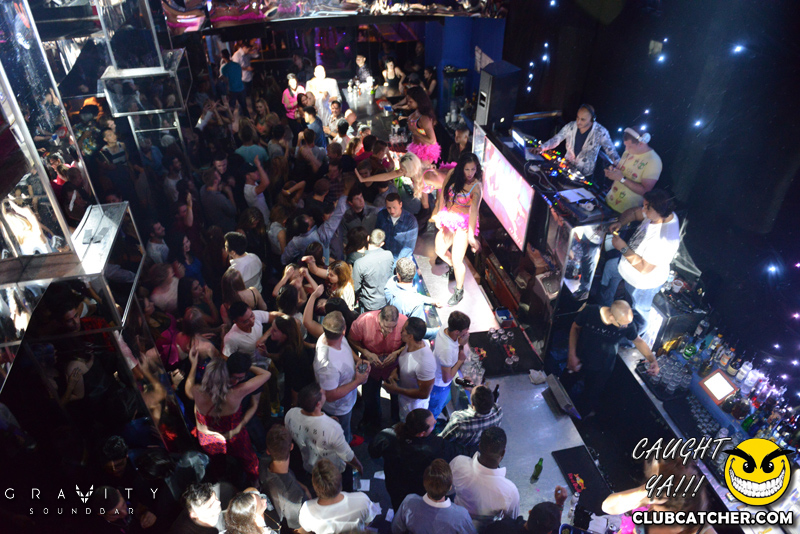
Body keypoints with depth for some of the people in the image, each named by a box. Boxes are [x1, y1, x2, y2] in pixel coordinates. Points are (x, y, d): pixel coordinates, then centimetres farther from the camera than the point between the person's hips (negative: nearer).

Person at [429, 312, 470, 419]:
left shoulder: (443, 330, -21)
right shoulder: (446, 349, -45)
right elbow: (447, 378, -34)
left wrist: (461, 344, -19)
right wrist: (460, 360, -24)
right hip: (439, 385, -8)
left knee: (446, 399, 36)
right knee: (433, 411, 22)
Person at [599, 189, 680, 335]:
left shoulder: (664, 240, -44)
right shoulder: (663, 214, -18)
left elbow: (644, 268, -37)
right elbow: (633, 212, 0)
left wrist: (623, 248, -34)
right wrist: (620, 223, -19)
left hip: (644, 281, -9)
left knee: (639, 309, 19)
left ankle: (638, 333, 53)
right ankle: (603, 306, 54)